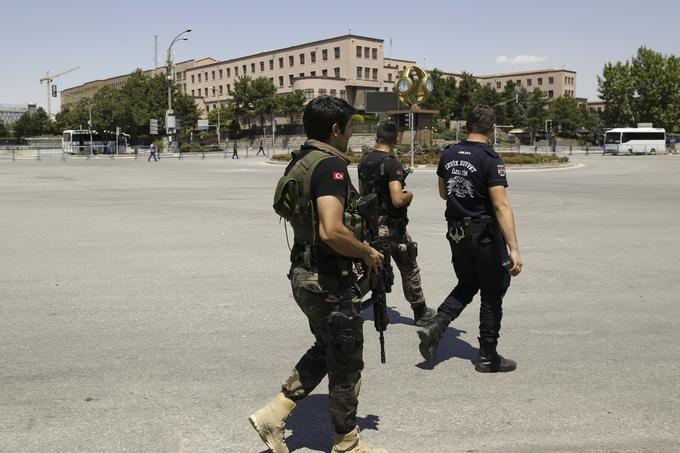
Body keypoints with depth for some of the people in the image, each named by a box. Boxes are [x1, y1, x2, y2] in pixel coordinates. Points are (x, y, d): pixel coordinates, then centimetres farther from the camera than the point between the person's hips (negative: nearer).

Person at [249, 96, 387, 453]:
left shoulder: (300, 162, 9)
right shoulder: (330, 165, -21)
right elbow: (332, 232, -32)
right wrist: (368, 253, -15)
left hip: (304, 274, 9)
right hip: (330, 280, -9)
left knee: (325, 350, 25)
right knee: (346, 364, 9)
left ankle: (273, 416, 23)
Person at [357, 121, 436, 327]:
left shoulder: (364, 161, 4)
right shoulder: (392, 164, -19)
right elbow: (398, 200, -26)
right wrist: (409, 195, -7)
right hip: (390, 226, -6)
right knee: (409, 271, 9)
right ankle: (421, 314, 21)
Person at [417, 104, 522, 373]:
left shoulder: (449, 155, 3)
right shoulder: (490, 159, -17)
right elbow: (501, 205, -25)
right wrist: (514, 248, -28)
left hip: (456, 233, 6)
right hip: (485, 235, -6)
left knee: (467, 285, 23)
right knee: (492, 294, 8)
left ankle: (435, 327, 3)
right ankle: (488, 357, 17)